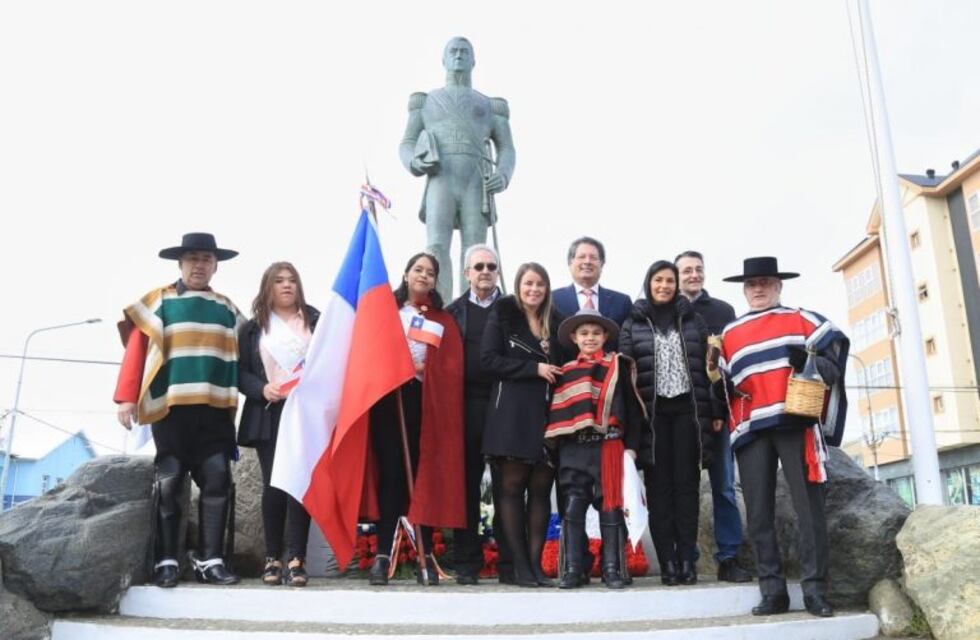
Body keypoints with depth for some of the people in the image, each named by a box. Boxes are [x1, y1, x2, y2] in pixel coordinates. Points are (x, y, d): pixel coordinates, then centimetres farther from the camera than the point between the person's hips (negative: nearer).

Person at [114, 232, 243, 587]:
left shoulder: (227, 309, 16)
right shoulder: (159, 301, 7)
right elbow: (136, 348, 1)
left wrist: (234, 402, 9)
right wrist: (127, 397, -8)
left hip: (216, 408, 3)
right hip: (170, 405, -3)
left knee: (217, 481, -1)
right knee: (169, 483, 1)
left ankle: (210, 561, 5)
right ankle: (166, 561, 8)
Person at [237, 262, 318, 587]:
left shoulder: (316, 321, 9)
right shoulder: (253, 327, 12)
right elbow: (240, 371, 6)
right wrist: (262, 389, -11)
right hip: (268, 414, 1)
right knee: (273, 484, 1)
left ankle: (297, 559, -3)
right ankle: (272, 558, 8)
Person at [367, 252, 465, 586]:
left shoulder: (442, 320, 15)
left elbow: (452, 365, 5)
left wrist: (425, 369, -11)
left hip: (425, 401, 1)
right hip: (388, 397, 0)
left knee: (424, 474, 0)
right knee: (391, 474, -4)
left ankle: (426, 554, 5)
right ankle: (383, 555, -3)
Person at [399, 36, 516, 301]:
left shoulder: (491, 106, 26)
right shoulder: (425, 102, 26)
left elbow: (507, 150, 17)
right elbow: (406, 146, 18)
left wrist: (503, 177, -7)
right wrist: (415, 162, -9)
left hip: (477, 187, 1)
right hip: (441, 183, -1)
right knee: (438, 247, -23)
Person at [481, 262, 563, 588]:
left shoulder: (554, 321, 17)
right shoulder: (502, 314, 4)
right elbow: (489, 359, -6)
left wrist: (554, 373, 2)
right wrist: (534, 368, -10)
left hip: (546, 412, 4)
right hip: (511, 412, -4)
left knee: (541, 488, 2)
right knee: (512, 485, -3)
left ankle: (535, 562, 7)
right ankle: (519, 564, 2)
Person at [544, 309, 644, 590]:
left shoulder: (619, 367, 5)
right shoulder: (565, 372, 11)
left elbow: (632, 408, 4)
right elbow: (557, 413, 11)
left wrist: (631, 446, -1)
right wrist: (554, 449, 6)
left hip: (609, 446, -2)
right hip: (573, 449, 2)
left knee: (610, 508, 2)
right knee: (573, 508, 1)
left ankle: (612, 569, 11)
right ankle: (573, 570, 7)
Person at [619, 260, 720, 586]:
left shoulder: (693, 320, 12)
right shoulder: (633, 324, 9)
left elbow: (708, 366, 9)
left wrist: (715, 411, 3)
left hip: (687, 409, 1)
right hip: (652, 412, -1)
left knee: (687, 483, 1)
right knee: (659, 485, -1)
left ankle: (687, 559, 4)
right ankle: (667, 562, 2)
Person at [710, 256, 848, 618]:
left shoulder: (802, 320, 14)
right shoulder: (729, 334, 22)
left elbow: (836, 352, 5)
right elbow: (724, 387, 24)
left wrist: (809, 361, -14)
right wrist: (717, 379, 2)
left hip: (795, 421, -3)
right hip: (751, 429, 3)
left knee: (808, 505, -4)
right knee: (759, 513, 1)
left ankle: (815, 590, 2)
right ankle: (773, 591, 6)